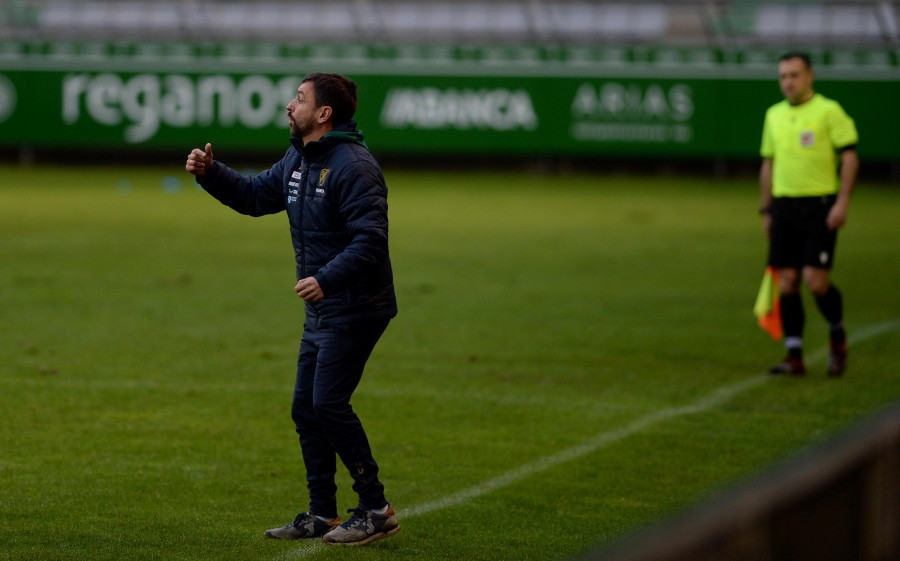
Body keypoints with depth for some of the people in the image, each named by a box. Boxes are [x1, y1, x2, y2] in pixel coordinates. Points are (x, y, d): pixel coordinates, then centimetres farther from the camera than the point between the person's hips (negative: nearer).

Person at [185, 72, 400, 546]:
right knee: (306, 409, 10)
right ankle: (321, 515, 19)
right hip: (322, 311, 10)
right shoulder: (298, 161, 12)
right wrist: (210, 173, 9)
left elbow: (370, 240, -25)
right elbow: (254, 195, 24)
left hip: (354, 310, -10)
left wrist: (328, 278, -36)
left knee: (329, 404, -14)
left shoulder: (354, 167, -18)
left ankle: (376, 511, -6)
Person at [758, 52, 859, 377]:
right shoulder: (774, 115, 14)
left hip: (819, 205, -5)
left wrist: (842, 202, -16)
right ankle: (794, 356, 5)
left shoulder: (828, 111, -4)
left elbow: (850, 157, -7)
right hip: (784, 205, 5)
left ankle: (837, 335, 14)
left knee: (816, 281, -12)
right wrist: (766, 210, 16)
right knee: (787, 283, 0)